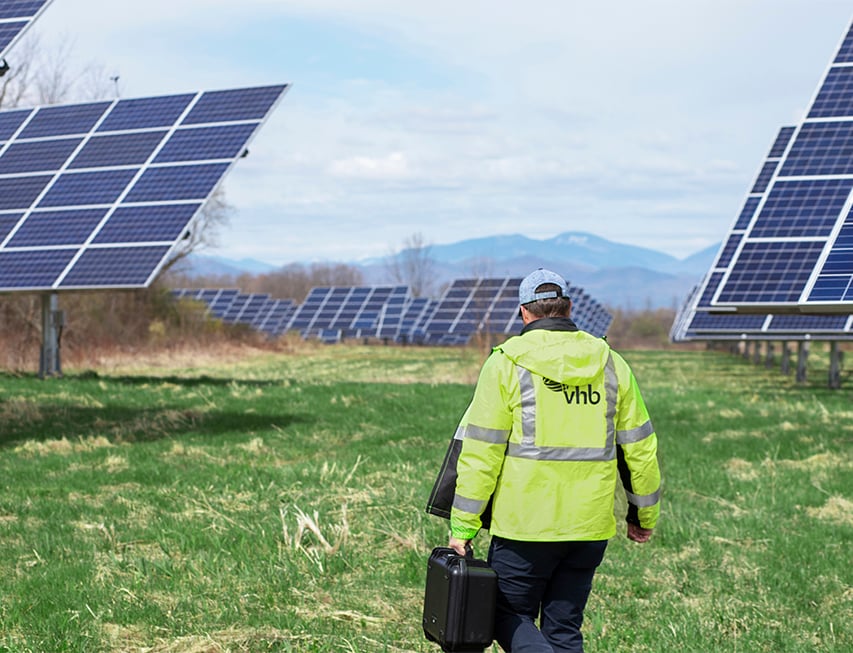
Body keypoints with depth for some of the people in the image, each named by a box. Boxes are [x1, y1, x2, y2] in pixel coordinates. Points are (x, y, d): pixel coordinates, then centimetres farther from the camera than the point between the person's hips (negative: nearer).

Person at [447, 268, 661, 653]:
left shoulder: (507, 362, -5)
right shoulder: (610, 363, 7)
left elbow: (481, 450, -9)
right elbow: (639, 446, 11)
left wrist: (463, 525, -4)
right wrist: (644, 515, 22)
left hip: (525, 524, -4)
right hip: (591, 527, 4)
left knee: (509, 617, 10)